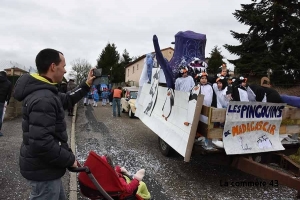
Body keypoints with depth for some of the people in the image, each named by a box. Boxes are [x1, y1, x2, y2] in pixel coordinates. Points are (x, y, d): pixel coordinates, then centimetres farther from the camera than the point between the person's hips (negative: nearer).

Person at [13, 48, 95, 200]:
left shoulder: (43, 91, 6)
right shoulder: (43, 99, -29)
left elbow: (67, 100, 22)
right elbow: (41, 143, -34)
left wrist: (86, 85, 18)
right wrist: (69, 159, -21)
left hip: (43, 166, 10)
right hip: (43, 170, -10)